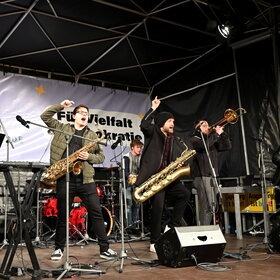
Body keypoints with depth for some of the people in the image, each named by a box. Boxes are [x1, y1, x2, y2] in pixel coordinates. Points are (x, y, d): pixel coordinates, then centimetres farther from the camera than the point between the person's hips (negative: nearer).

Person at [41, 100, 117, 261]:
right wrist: (60, 106, 0)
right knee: (62, 215, 7)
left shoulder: (92, 135, 15)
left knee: (96, 213, -1)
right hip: (64, 178, -1)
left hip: (86, 180, 1)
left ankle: (104, 249, 6)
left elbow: (101, 156, 12)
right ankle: (59, 248, 22)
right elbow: (45, 117, 8)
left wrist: (89, 157, -7)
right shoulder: (62, 128, 12)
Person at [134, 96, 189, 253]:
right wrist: (154, 109, -15)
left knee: (184, 193, -7)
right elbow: (144, 125, -21)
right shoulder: (153, 132, 2)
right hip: (152, 176, -7)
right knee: (158, 206, -13)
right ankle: (155, 243, -4)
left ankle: (172, 227, 5)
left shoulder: (172, 139, 22)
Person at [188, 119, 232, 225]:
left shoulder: (213, 141, 24)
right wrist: (216, 134, -12)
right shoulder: (194, 139, 2)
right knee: (206, 207, -14)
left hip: (213, 176, 8)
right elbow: (204, 145, -18)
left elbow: (227, 146, 16)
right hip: (202, 177, -8)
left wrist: (222, 133, 5)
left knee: (211, 207, 9)